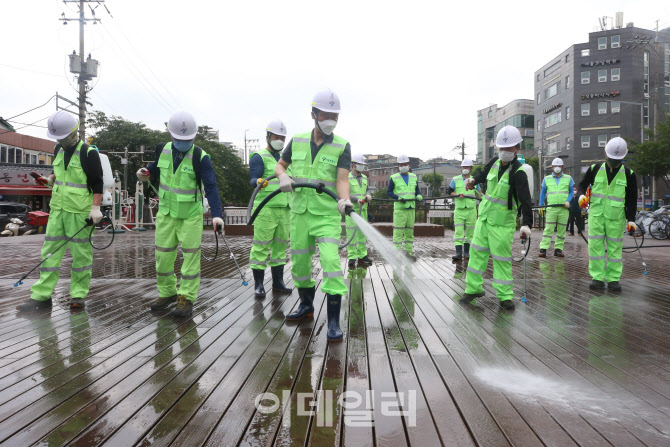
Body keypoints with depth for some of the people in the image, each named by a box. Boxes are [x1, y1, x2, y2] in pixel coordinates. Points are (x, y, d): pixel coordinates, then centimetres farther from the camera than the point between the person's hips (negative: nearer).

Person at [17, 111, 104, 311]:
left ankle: (78, 295, 11)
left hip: (80, 212, -7)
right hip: (58, 208, 7)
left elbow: (97, 183, -9)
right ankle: (41, 295, 11)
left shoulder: (88, 153, -8)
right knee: (50, 251, 6)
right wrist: (48, 180, 5)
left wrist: (96, 208, -15)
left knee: (80, 253, 0)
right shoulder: (59, 150, 13)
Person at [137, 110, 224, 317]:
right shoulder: (163, 151, 0)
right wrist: (145, 173, -3)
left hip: (191, 215, -4)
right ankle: (167, 293, 26)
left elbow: (210, 187, -19)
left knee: (190, 255, -2)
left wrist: (216, 213, -31)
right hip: (166, 212, 5)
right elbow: (156, 168, 21)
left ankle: (186, 298, 8)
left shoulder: (200, 157, -14)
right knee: (163, 254, 9)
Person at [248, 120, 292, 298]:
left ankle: (278, 282, 17)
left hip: (285, 208, 7)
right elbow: (253, 179, -15)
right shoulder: (259, 157, -2)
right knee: (261, 245, -5)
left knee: (280, 245, 9)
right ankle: (258, 284, 2)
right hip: (265, 208, -7)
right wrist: (259, 182, -34)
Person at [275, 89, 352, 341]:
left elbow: (342, 179, -14)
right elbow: (280, 165, 18)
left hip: (327, 214, -4)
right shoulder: (297, 141, 5)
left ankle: (333, 321, -8)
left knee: (331, 261, -15)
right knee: (299, 261, 13)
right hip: (299, 212, 4)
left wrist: (344, 200, -34)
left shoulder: (342, 146, -4)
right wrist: (282, 177, -5)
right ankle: (306, 305, 35)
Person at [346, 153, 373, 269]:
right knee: (351, 233, -7)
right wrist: (356, 199, -22)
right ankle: (352, 257, -5)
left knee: (363, 233, 7)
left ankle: (362, 256, 13)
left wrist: (368, 196, -2)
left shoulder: (364, 178, 17)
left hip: (363, 209, 6)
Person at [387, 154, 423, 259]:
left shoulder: (413, 177, 14)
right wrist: (398, 198, -14)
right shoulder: (394, 178, 0)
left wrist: (419, 195, -1)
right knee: (398, 231, -7)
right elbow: (389, 191, 0)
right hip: (399, 208, -5)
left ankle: (409, 251, 18)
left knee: (410, 231, 10)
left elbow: (417, 189, 21)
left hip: (411, 207, 5)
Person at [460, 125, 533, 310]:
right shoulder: (495, 162, 3)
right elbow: (484, 175, 26)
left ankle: (505, 296, 8)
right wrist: (473, 180, 4)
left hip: (503, 222, -7)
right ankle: (473, 288, 22)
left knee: (502, 257, -3)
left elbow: (525, 199, -27)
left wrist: (526, 223, -39)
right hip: (484, 216, 7)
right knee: (477, 251, 11)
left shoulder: (518, 173, -17)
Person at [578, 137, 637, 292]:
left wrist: (631, 219, 0)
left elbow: (632, 198, 6)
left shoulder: (628, 174, 3)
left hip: (616, 217, 0)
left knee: (615, 247, 2)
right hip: (596, 215, 1)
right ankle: (597, 278, 3)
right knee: (595, 246, -2)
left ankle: (613, 279, 9)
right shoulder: (595, 169, 4)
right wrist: (582, 195, -8)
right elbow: (582, 185, 15)